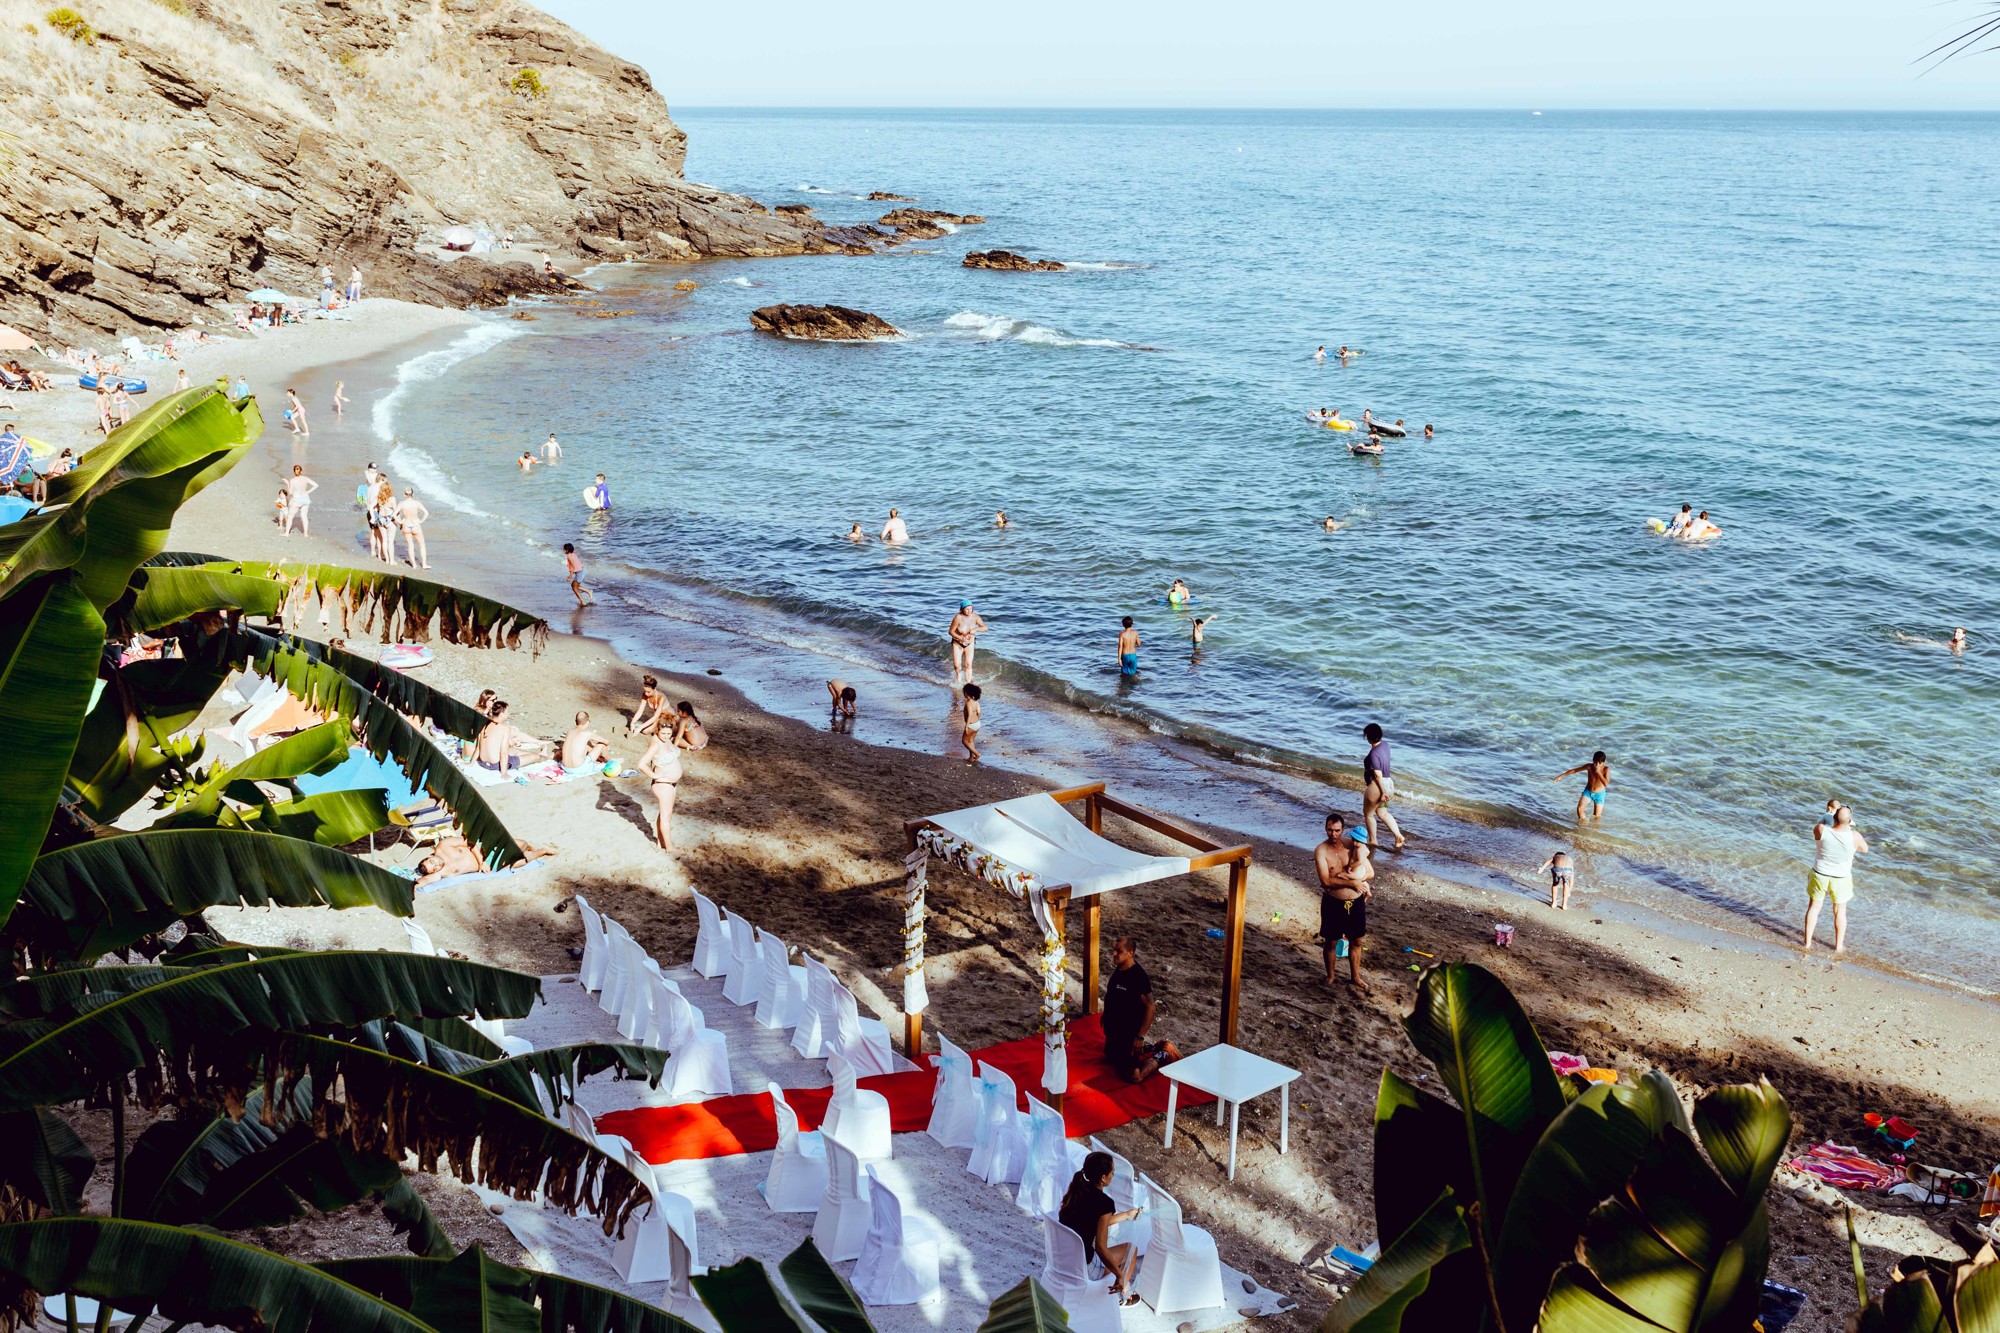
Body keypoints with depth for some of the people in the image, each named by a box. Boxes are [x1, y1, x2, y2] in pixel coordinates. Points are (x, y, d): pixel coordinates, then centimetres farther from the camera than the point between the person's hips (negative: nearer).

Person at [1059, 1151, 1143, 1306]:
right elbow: (1100, 1248, -25)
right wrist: (1119, 1275, -15)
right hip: (1083, 1268, -7)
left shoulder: (1077, 1190, 2)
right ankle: (1123, 1295, 29)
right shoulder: (1104, 1202, -22)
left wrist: (1127, 1215, 30)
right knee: (1131, 1248, 14)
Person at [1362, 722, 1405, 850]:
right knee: (1382, 812, 25)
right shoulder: (1385, 745, -1)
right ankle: (1398, 836, 18)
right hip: (1388, 782, 9)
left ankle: (1372, 840, 28)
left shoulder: (1373, 754, -28)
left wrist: (1383, 792, -19)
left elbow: (1378, 775, -25)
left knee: (1368, 814, 14)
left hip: (1377, 786, -9)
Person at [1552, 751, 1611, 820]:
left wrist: (1598, 772, -35)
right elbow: (1574, 770, -8)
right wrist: (1561, 776, -8)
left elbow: (1606, 784, -33)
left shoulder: (1606, 769, -23)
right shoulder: (1589, 766, -18)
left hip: (1599, 794, -2)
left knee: (1597, 817, 5)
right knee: (1579, 809, -16)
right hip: (1588, 791, 2)